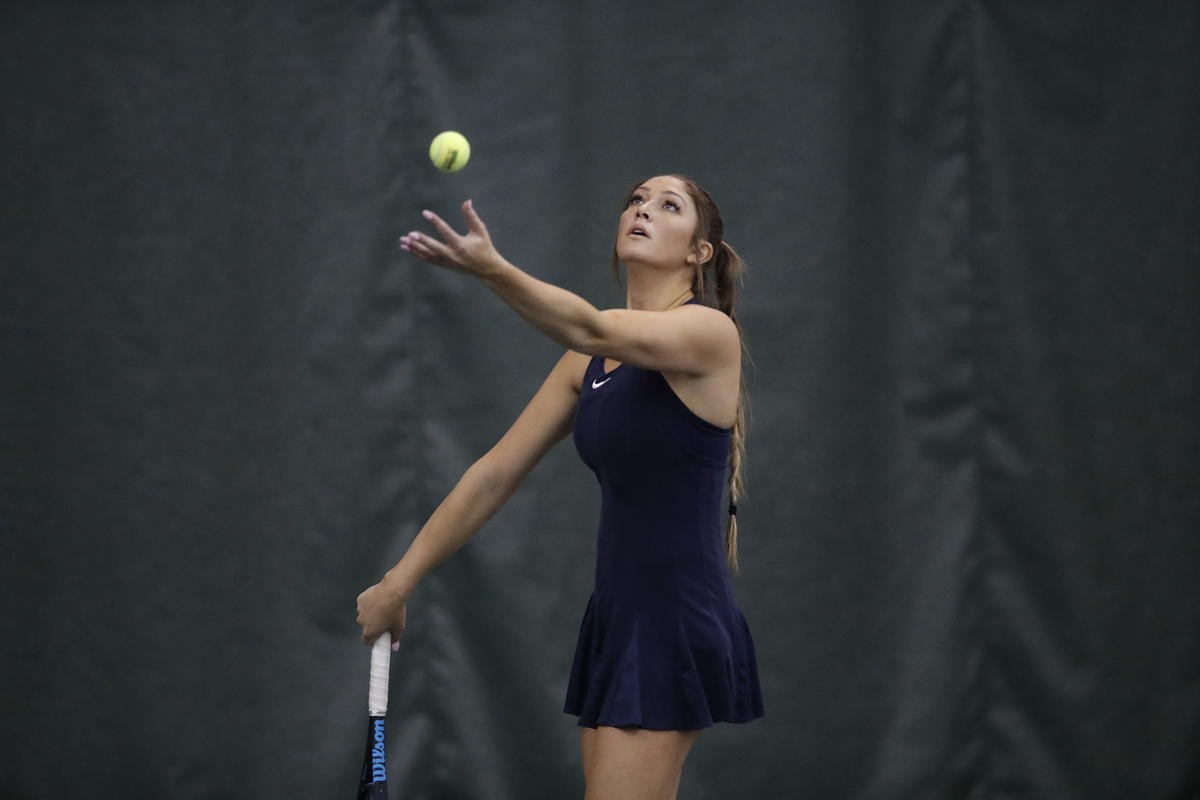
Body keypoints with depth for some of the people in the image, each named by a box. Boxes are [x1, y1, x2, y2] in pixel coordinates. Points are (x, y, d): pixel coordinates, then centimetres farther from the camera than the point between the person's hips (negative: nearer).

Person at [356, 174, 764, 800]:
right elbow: (496, 473, 13)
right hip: (615, 620, 8)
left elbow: (591, 329, -29)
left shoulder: (710, 331, -10)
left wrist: (490, 269, -45)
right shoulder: (589, 360, 13)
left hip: (677, 625, -8)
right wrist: (399, 582, 10)